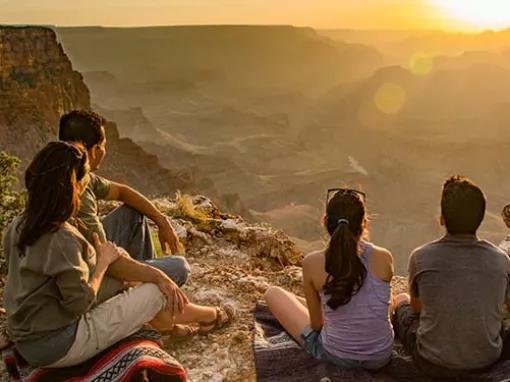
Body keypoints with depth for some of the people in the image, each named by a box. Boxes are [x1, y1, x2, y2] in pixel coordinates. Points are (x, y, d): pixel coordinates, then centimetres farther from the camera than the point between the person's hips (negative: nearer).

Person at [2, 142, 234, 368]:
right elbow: (80, 303, -22)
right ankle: (212, 316, 29)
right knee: (158, 292, -2)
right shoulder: (62, 239, -28)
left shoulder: (18, 226, -2)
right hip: (60, 347, -9)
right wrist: (103, 261, -9)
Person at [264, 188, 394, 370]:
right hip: (381, 356, 3)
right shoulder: (384, 258, -14)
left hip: (334, 356, -2)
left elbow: (317, 324, -5)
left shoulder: (312, 263, -18)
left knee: (273, 293, 17)